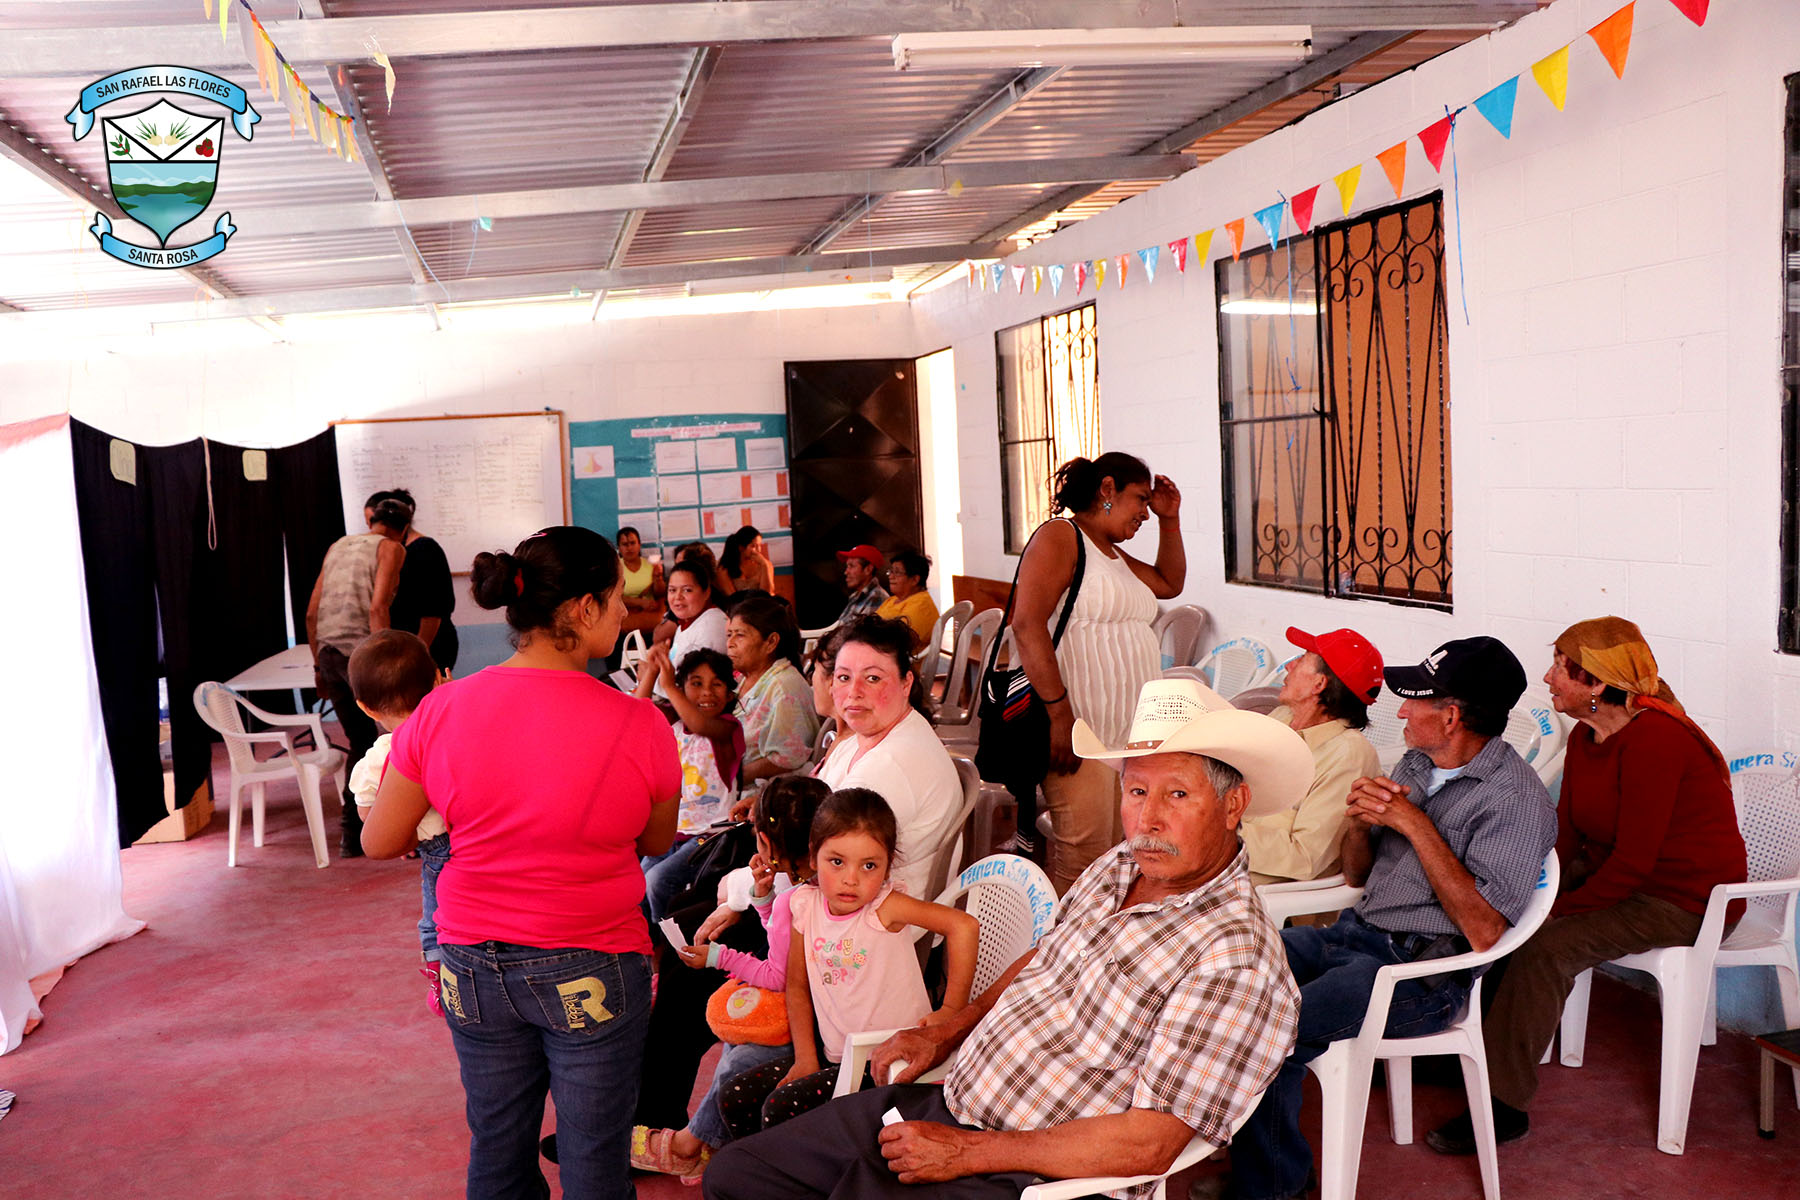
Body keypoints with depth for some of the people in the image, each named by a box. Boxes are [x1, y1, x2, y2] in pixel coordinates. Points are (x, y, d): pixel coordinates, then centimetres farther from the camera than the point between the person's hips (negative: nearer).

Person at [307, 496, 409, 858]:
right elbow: (378, 607, -14)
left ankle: (353, 835, 18)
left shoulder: (338, 546, 22)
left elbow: (311, 613, 19)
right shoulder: (390, 548, 1)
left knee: (361, 741, 16)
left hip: (329, 652, 7)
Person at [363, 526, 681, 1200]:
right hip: (592, 971, -3)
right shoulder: (639, 726, -17)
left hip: (476, 967, 3)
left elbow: (380, 842, 0)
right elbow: (657, 843, 0)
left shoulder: (441, 711, -9)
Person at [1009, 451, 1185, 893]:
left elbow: (1170, 583, 37)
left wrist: (1170, 520, 23)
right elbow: (1027, 625, -17)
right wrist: (1060, 714, -22)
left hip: (1129, 733, 9)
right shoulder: (1058, 536, -6)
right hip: (1080, 729, -9)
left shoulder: (1112, 553, 23)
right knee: (1082, 858, -11)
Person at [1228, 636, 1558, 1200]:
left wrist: (1415, 824, -19)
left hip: (1422, 969, -8)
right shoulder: (1416, 765, 13)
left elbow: (1483, 932, -20)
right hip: (1355, 935, 8)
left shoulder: (1517, 798, -11)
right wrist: (1360, 820, -3)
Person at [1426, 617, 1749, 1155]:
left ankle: (1504, 1106, -16)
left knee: (1543, 949, -25)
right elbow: (1565, 833, 0)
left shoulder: (1655, 738, -25)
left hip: (1682, 898, -9)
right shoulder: (1586, 736, 4)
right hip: (1612, 870, 9)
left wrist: (1558, 909, -22)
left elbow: (1634, 862, -27)